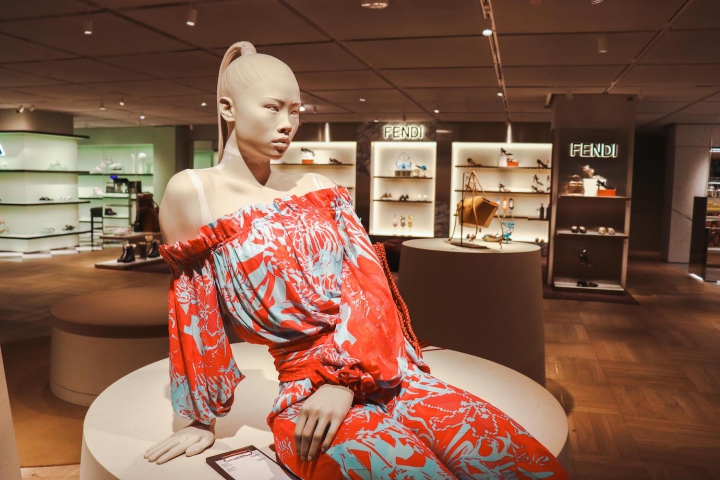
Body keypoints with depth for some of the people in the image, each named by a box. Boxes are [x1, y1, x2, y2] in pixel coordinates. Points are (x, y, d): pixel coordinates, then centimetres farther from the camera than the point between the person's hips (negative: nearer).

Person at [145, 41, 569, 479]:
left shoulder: (318, 188, 10)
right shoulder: (192, 194, -1)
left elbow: (368, 283, 1)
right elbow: (194, 314, 4)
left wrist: (344, 378, -13)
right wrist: (203, 419, 11)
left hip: (395, 374, 4)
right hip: (306, 394, -4)